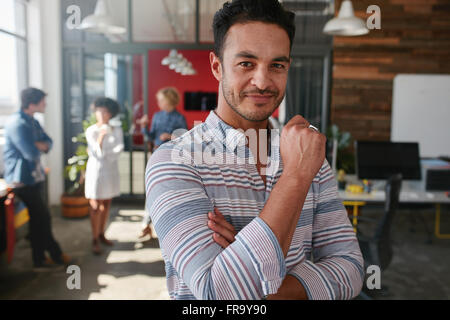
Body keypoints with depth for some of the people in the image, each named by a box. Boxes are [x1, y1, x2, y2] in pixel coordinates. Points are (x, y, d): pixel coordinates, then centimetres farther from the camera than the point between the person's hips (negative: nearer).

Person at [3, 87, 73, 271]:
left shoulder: (32, 122, 12)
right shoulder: (17, 123, -19)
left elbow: (48, 144, 7)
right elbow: (32, 153, -24)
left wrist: (37, 145, -14)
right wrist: (40, 146, -3)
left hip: (34, 177, 9)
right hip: (23, 180, -9)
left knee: (38, 218, 12)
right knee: (42, 218, 0)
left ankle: (39, 259, 21)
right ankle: (56, 255, 15)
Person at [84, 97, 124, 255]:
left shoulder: (117, 129, 2)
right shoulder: (91, 131, -6)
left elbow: (119, 148, -7)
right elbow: (96, 152, -14)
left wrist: (105, 154, -17)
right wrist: (101, 136, -26)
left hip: (111, 170, 4)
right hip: (96, 169, -3)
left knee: (106, 203, 11)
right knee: (95, 206, -3)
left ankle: (102, 234, 24)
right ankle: (95, 240, 4)